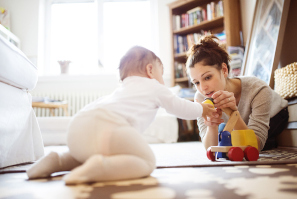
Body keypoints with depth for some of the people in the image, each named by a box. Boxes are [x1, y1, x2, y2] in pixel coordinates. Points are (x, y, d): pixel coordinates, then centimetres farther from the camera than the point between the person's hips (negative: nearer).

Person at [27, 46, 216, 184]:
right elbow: (181, 108, 28)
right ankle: (99, 167, -23)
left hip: (77, 126, 9)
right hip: (107, 125, -8)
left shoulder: (122, 89, 40)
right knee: (147, 161, 0)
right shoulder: (155, 87, 23)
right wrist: (202, 109, 47)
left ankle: (57, 161, 12)